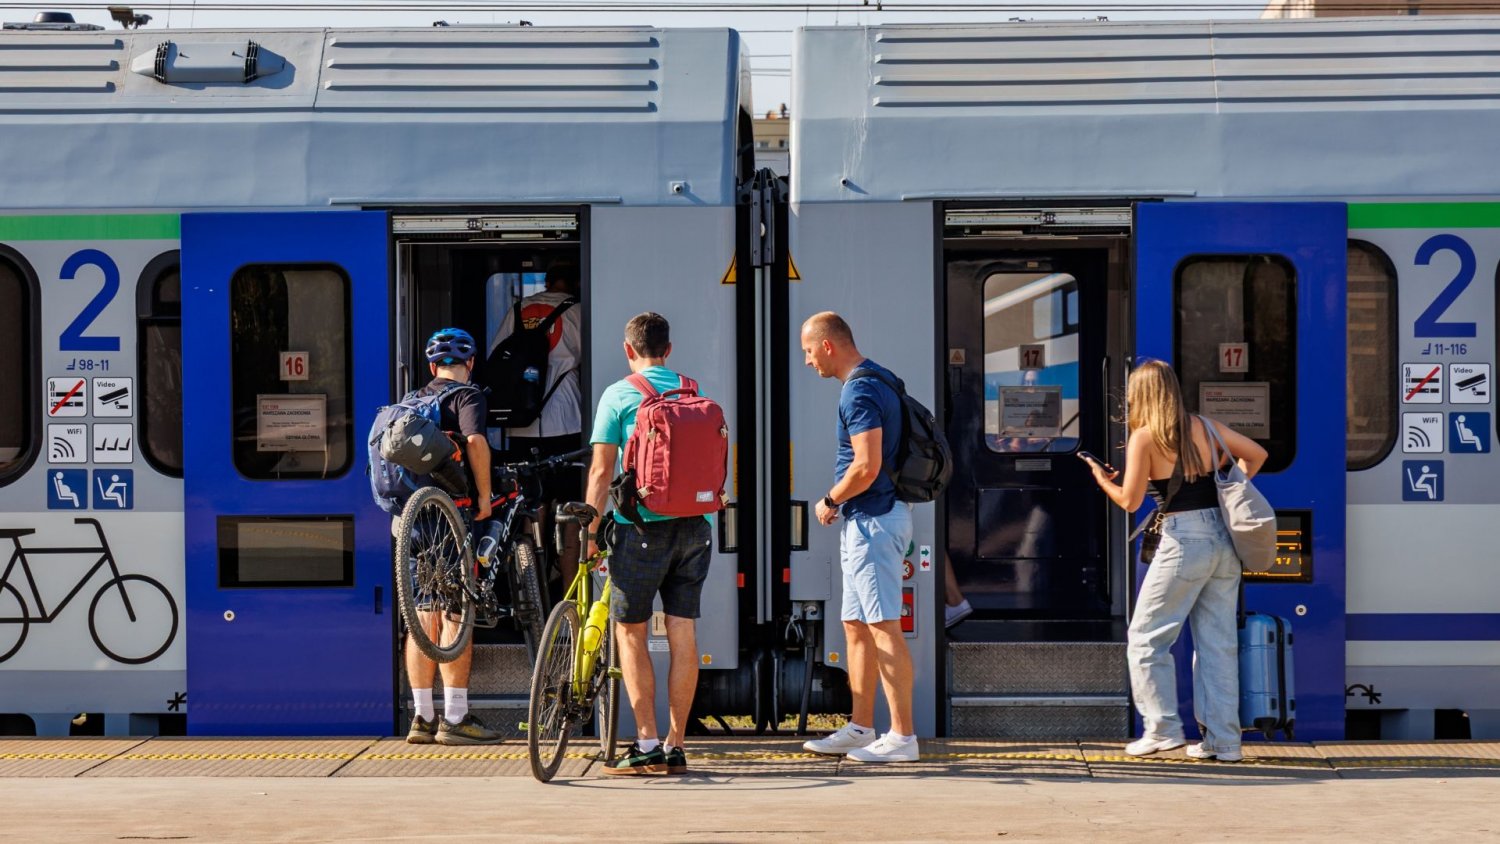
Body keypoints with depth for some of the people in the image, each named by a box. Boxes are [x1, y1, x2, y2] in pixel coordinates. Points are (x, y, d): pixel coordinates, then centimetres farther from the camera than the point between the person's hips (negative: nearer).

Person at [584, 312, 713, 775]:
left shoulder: (618, 396, -4)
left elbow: (601, 470, -6)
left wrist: (591, 531, -1)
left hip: (643, 526, -4)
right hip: (695, 525, 4)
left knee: (631, 633, 5)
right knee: (683, 634, 7)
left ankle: (647, 744, -1)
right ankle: (675, 745, 9)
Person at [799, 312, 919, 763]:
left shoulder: (859, 393, -17)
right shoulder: (877, 380, 15)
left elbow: (867, 466, -25)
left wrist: (829, 501, -10)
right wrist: (841, 504, 17)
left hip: (872, 520, -11)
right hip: (865, 522, 11)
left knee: (884, 629, -9)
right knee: (856, 626, 15)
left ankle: (903, 736, -7)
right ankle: (860, 729, 21)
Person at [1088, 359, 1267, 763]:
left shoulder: (1144, 438, -5)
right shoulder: (1205, 427, 9)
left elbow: (1130, 501, -7)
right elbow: (1256, 454, 13)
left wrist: (1103, 480, 11)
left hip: (1184, 541, -6)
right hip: (1224, 539, 6)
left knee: (1146, 637, 7)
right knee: (1218, 642, 8)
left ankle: (1163, 728, 3)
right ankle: (1223, 740, 6)